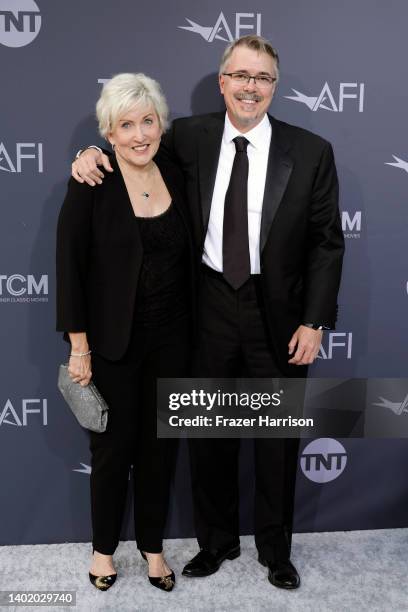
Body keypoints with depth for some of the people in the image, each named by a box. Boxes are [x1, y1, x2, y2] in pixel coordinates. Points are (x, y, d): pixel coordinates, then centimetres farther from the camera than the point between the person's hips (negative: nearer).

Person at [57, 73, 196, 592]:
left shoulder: (175, 177, 2)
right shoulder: (90, 184, -11)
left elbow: (186, 259, 8)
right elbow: (69, 267, -11)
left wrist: (190, 329, 7)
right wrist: (79, 347, -12)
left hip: (170, 337, 4)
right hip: (113, 340, -4)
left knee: (159, 442, 14)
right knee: (114, 445, 10)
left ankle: (152, 543, 35)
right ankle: (104, 546, 34)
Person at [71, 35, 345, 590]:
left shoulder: (311, 152, -6)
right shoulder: (191, 137, 0)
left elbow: (327, 243, -4)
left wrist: (315, 321, -9)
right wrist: (95, 154, -4)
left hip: (278, 312, -1)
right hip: (211, 307, 2)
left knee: (278, 439, 13)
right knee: (209, 434, 14)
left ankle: (275, 550, 36)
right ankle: (217, 541, 38)